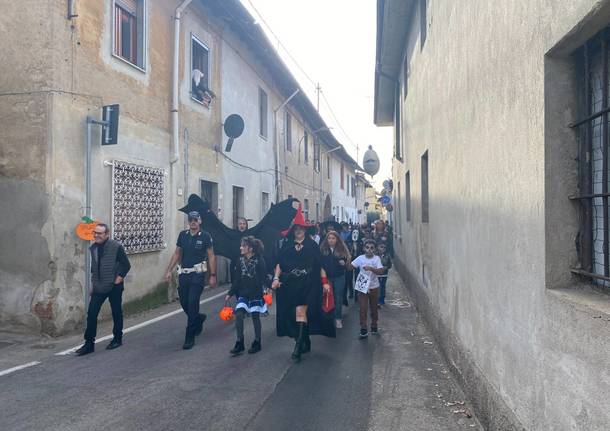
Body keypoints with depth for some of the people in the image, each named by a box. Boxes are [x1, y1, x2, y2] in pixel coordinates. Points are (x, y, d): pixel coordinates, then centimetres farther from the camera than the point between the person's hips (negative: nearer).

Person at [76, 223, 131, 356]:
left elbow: (126, 265, -10)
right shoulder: (93, 248, 3)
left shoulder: (116, 246, -14)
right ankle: (89, 343, 8)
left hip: (114, 287, -4)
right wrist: (93, 284, 12)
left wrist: (118, 280, -12)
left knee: (116, 313, 9)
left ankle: (117, 339, 27)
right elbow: (93, 267, 15)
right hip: (98, 287, 5)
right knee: (91, 314, -1)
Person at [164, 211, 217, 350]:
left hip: (198, 274, -4)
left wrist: (213, 275, -6)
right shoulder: (183, 235, 7)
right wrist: (169, 270, 5)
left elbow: (211, 256, -2)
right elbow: (177, 254, 13)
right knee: (184, 303, 7)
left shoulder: (205, 236, -4)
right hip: (183, 273, 4)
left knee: (192, 303, -8)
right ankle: (199, 318, 38)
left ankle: (190, 337, 1)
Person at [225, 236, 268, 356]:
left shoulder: (259, 260, -11)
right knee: (238, 315, -8)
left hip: (255, 293, -4)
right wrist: (230, 293, 8)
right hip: (243, 293, 4)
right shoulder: (241, 260, 4)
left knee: (255, 317, 5)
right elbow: (237, 279, 8)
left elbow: (263, 278, -12)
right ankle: (239, 343, 3)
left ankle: (257, 343, 22)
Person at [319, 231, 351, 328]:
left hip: (339, 277, 0)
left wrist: (343, 263, -16)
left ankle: (338, 319, 12)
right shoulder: (322, 249, -2)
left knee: (338, 298, 3)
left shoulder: (342, 250, 0)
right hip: (327, 277, 0)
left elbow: (346, 263, 5)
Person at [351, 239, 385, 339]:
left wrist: (370, 268, -35)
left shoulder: (376, 258, -9)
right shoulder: (360, 258, -7)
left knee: (374, 308, 14)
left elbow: (380, 271, -20)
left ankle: (374, 326, 32)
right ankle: (363, 330, 1)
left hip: (374, 287, 0)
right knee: (363, 309, -5)